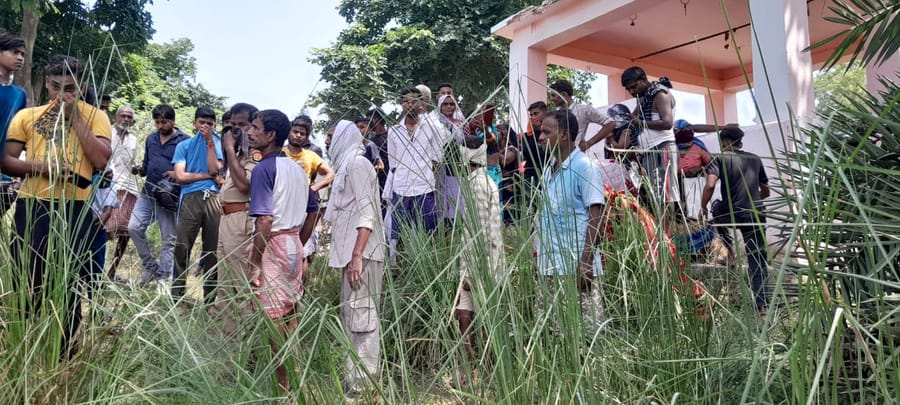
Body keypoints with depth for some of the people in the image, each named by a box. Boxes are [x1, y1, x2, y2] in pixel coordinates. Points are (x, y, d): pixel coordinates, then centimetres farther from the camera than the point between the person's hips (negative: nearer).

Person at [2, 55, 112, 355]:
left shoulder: (95, 116, 5)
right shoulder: (27, 116, 12)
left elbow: (101, 160, -9)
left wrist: (75, 115, -8)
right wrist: (40, 167, -11)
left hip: (75, 209, -2)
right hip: (31, 206, 2)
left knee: (68, 285, 4)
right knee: (26, 283, 6)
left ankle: (64, 351, 18)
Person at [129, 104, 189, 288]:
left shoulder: (184, 141, -4)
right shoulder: (151, 139, 13)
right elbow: (147, 165, 21)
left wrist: (178, 173, -22)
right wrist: (140, 170, 0)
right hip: (148, 192, 5)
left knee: (168, 239, 1)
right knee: (134, 227, -5)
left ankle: (163, 278, 9)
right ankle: (150, 265, 14)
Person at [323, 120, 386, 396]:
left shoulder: (357, 163, -7)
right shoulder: (347, 166, 23)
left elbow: (366, 211, -17)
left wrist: (357, 256, -24)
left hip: (361, 254, -10)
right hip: (353, 252, 10)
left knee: (361, 319, -8)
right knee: (352, 317, 13)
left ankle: (363, 386, -3)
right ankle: (356, 380, 20)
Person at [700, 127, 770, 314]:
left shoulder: (720, 159, 1)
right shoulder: (755, 159, 15)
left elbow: (710, 185, -15)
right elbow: (766, 192, 21)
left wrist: (703, 207, -1)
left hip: (731, 214, -3)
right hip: (756, 216, 3)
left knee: (718, 209, 34)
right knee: (759, 261, 9)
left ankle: (730, 248, 22)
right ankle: (763, 304, 4)